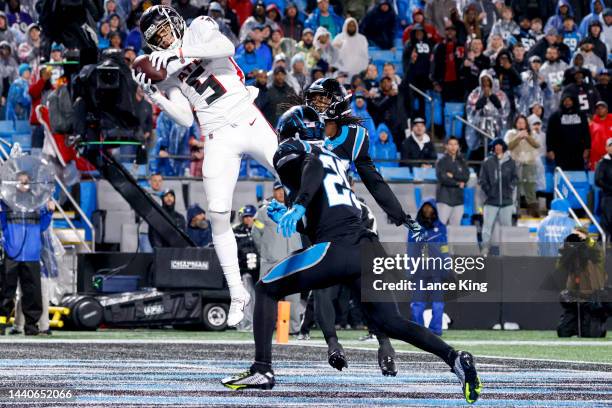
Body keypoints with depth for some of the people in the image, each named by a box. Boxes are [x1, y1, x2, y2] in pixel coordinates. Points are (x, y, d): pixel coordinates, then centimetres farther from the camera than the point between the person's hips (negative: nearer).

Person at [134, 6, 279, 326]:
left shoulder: (199, 30, 4)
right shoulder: (166, 70, 10)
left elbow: (226, 48, -19)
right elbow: (186, 120, 4)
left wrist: (180, 52, -21)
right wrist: (154, 95, -6)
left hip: (250, 123, -2)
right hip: (219, 140, 2)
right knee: (218, 214, -8)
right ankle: (237, 294, 1)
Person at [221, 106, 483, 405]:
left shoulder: (290, 156, 8)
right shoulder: (334, 160, 31)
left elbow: (313, 166, -18)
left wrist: (298, 206, -29)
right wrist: (286, 218, 44)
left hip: (339, 248, -7)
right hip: (370, 248, 7)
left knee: (266, 289, 9)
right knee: (390, 321, 16)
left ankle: (262, 369, 0)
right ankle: (455, 358, -4)